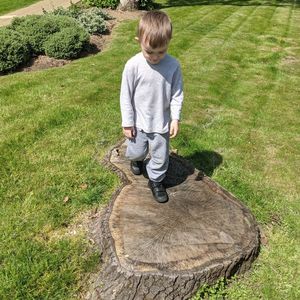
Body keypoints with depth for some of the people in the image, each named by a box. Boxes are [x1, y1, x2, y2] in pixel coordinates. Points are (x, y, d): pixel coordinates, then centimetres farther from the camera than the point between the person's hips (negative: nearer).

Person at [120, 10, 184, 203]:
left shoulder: (173, 65, -15)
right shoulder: (133, 65, -19)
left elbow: (177, 94, -4)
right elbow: (126, 96, -11)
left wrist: (176, 118, -8)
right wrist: (127, 122, -7)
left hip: (162, 123, 1)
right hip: (139, 123, 0)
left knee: (161, 157, 13)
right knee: (136, 151, 20)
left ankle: (156, 181, 39)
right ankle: (137, 159, 56)